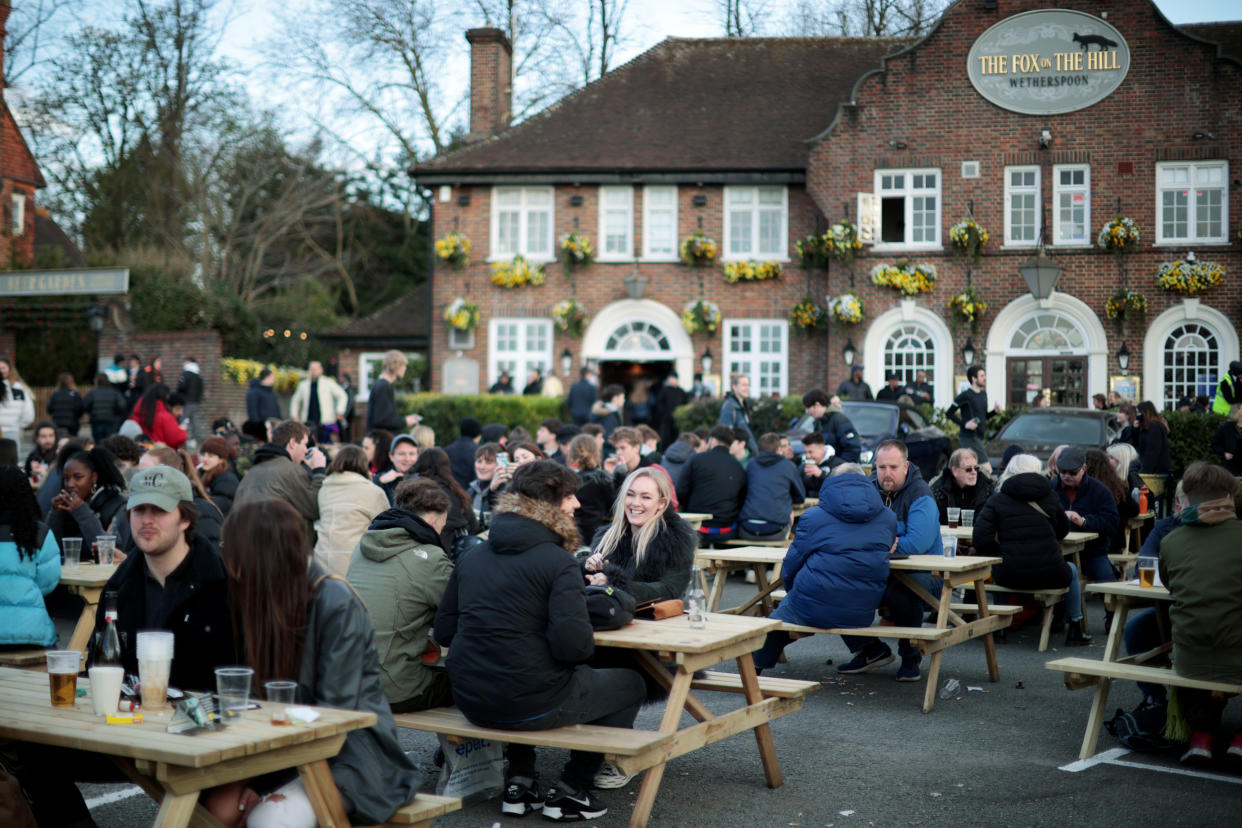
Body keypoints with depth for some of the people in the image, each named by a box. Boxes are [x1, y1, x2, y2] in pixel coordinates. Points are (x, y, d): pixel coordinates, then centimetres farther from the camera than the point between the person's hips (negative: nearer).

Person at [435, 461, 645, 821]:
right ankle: (569, 790, 17)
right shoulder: (558, 561, -13)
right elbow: (573, 645, -22)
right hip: (529, 703, -7)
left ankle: (519, 783, 31)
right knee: (630, 685, 16)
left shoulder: (472, 557, 6)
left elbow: (444, 631, 9)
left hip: (470, 700, 7)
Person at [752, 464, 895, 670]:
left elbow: (790, 568, 2)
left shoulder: (813, 517, -3)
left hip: (813, 610, -4)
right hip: (863, 616, 4)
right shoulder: (888, 518, 6)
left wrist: (794, 592, 23)